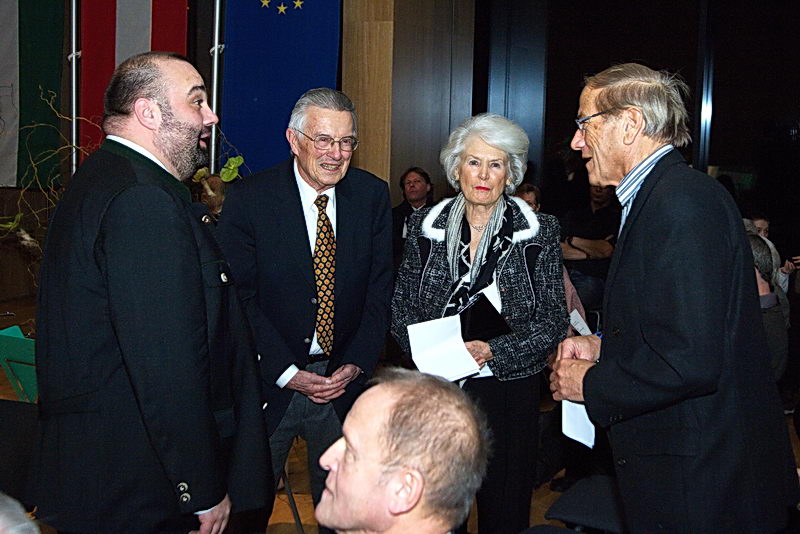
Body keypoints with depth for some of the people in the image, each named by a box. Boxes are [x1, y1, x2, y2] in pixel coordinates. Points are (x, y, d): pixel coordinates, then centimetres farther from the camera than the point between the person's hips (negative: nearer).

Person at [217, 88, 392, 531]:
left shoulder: (372, 195, 0)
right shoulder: (248, 199, -10)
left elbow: (379, 290, 2)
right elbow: (240, 297, -11)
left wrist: (356, 365, -9)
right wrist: (287, 373, -16)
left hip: (344, 379, 3)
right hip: (269, 385, -2)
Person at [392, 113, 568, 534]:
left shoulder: (539, 233, -3)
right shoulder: (426, 227, 2)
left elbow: (553, 321, -4)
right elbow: (401, 308, 6)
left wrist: (493, 350, -17)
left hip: (509, 391, -1)